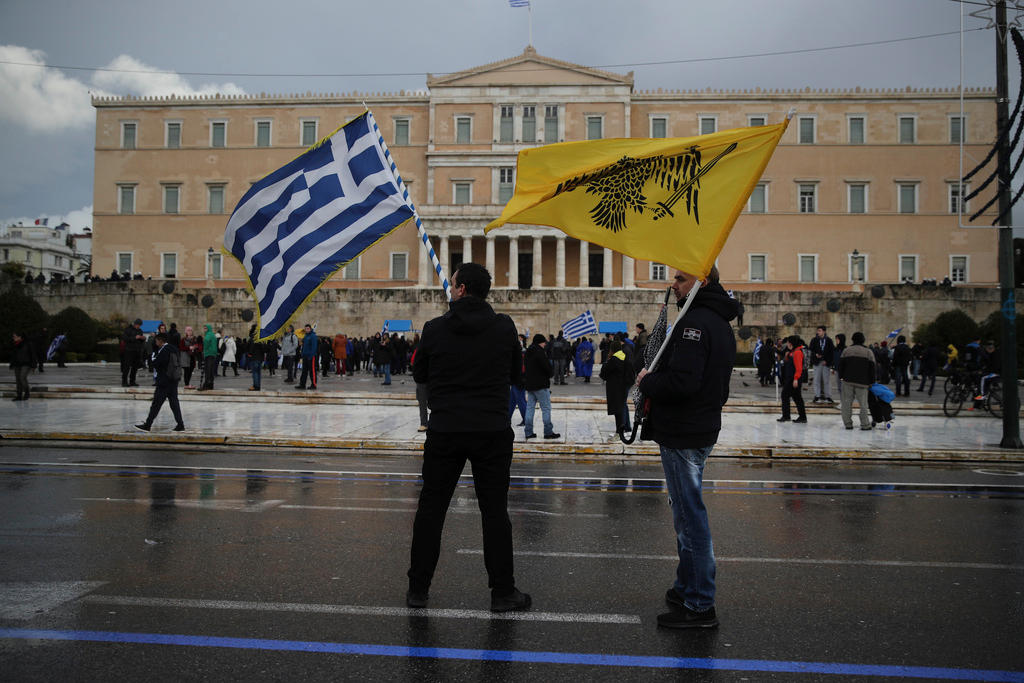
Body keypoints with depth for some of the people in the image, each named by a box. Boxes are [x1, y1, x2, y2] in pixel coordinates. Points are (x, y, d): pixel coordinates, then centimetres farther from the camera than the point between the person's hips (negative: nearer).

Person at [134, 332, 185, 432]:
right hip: (174, 380, 8)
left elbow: (156, 364, -18)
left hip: (164, 382, -8)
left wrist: (153, 358, 4)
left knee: (156, 404, -2)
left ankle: (147, 425, 4)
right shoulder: (174, 349, 9)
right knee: (174, 402, 9)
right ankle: (180, 425, 7)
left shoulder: (164, 351, -16)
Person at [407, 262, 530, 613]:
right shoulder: (504, 327, -3)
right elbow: (516, 374, 9)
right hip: (493, 432, 0)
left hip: (444, 431, 0)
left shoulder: (435, 328, -4)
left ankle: (418, 588, 17)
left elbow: (420, 375, 8)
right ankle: (503, 592, 12)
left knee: (431, 508, 10)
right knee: (494, 511, 6)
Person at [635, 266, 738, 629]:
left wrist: (646, 381, -11)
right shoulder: (721, 323, 15)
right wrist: (654, 379, 12)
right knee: (688, 513, 20)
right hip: (703, 429, 11)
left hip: (682, 435, -11)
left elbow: (681, 382, -29)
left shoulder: (694, 322, -19)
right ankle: (687, 589, 33)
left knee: (690, 517, -4)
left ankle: (700, 606, 4)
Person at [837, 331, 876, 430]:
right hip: (862, 382, 0)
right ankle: (865, 425, 3)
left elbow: (841, 365, 4)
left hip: (847, 380, 0)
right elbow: (872, 368, 3)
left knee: (847, 402, 5)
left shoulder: (846, 350, 5)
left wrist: (841, 377, 12)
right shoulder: (868, 352, 4)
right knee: (863, 403, 4)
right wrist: (871, 381, 9)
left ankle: (848, 423, 5)